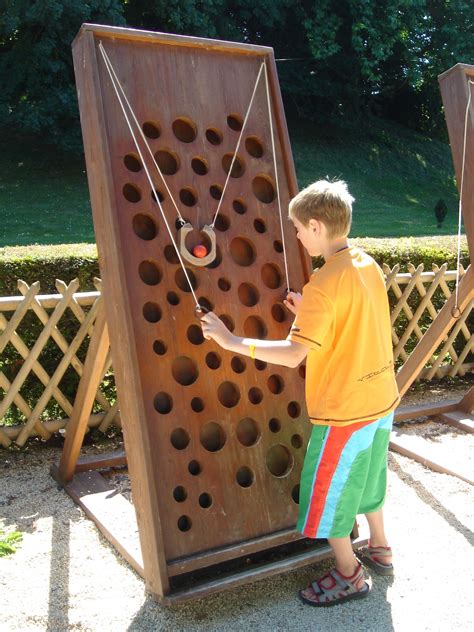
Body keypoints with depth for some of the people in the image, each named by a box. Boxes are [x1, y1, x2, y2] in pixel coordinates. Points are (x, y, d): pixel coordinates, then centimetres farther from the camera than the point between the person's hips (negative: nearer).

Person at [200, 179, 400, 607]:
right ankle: (380, 551, 46)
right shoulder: (368, 266, 2)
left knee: (327, 493, 10)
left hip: (344, 409, -9)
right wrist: (309, 311, 10)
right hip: (381, 399, 9)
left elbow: (293, 354, -29)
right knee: (365, 476, 28)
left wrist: (232, 341, -23)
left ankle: (349, 575, 28)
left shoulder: (325, 283, -25)